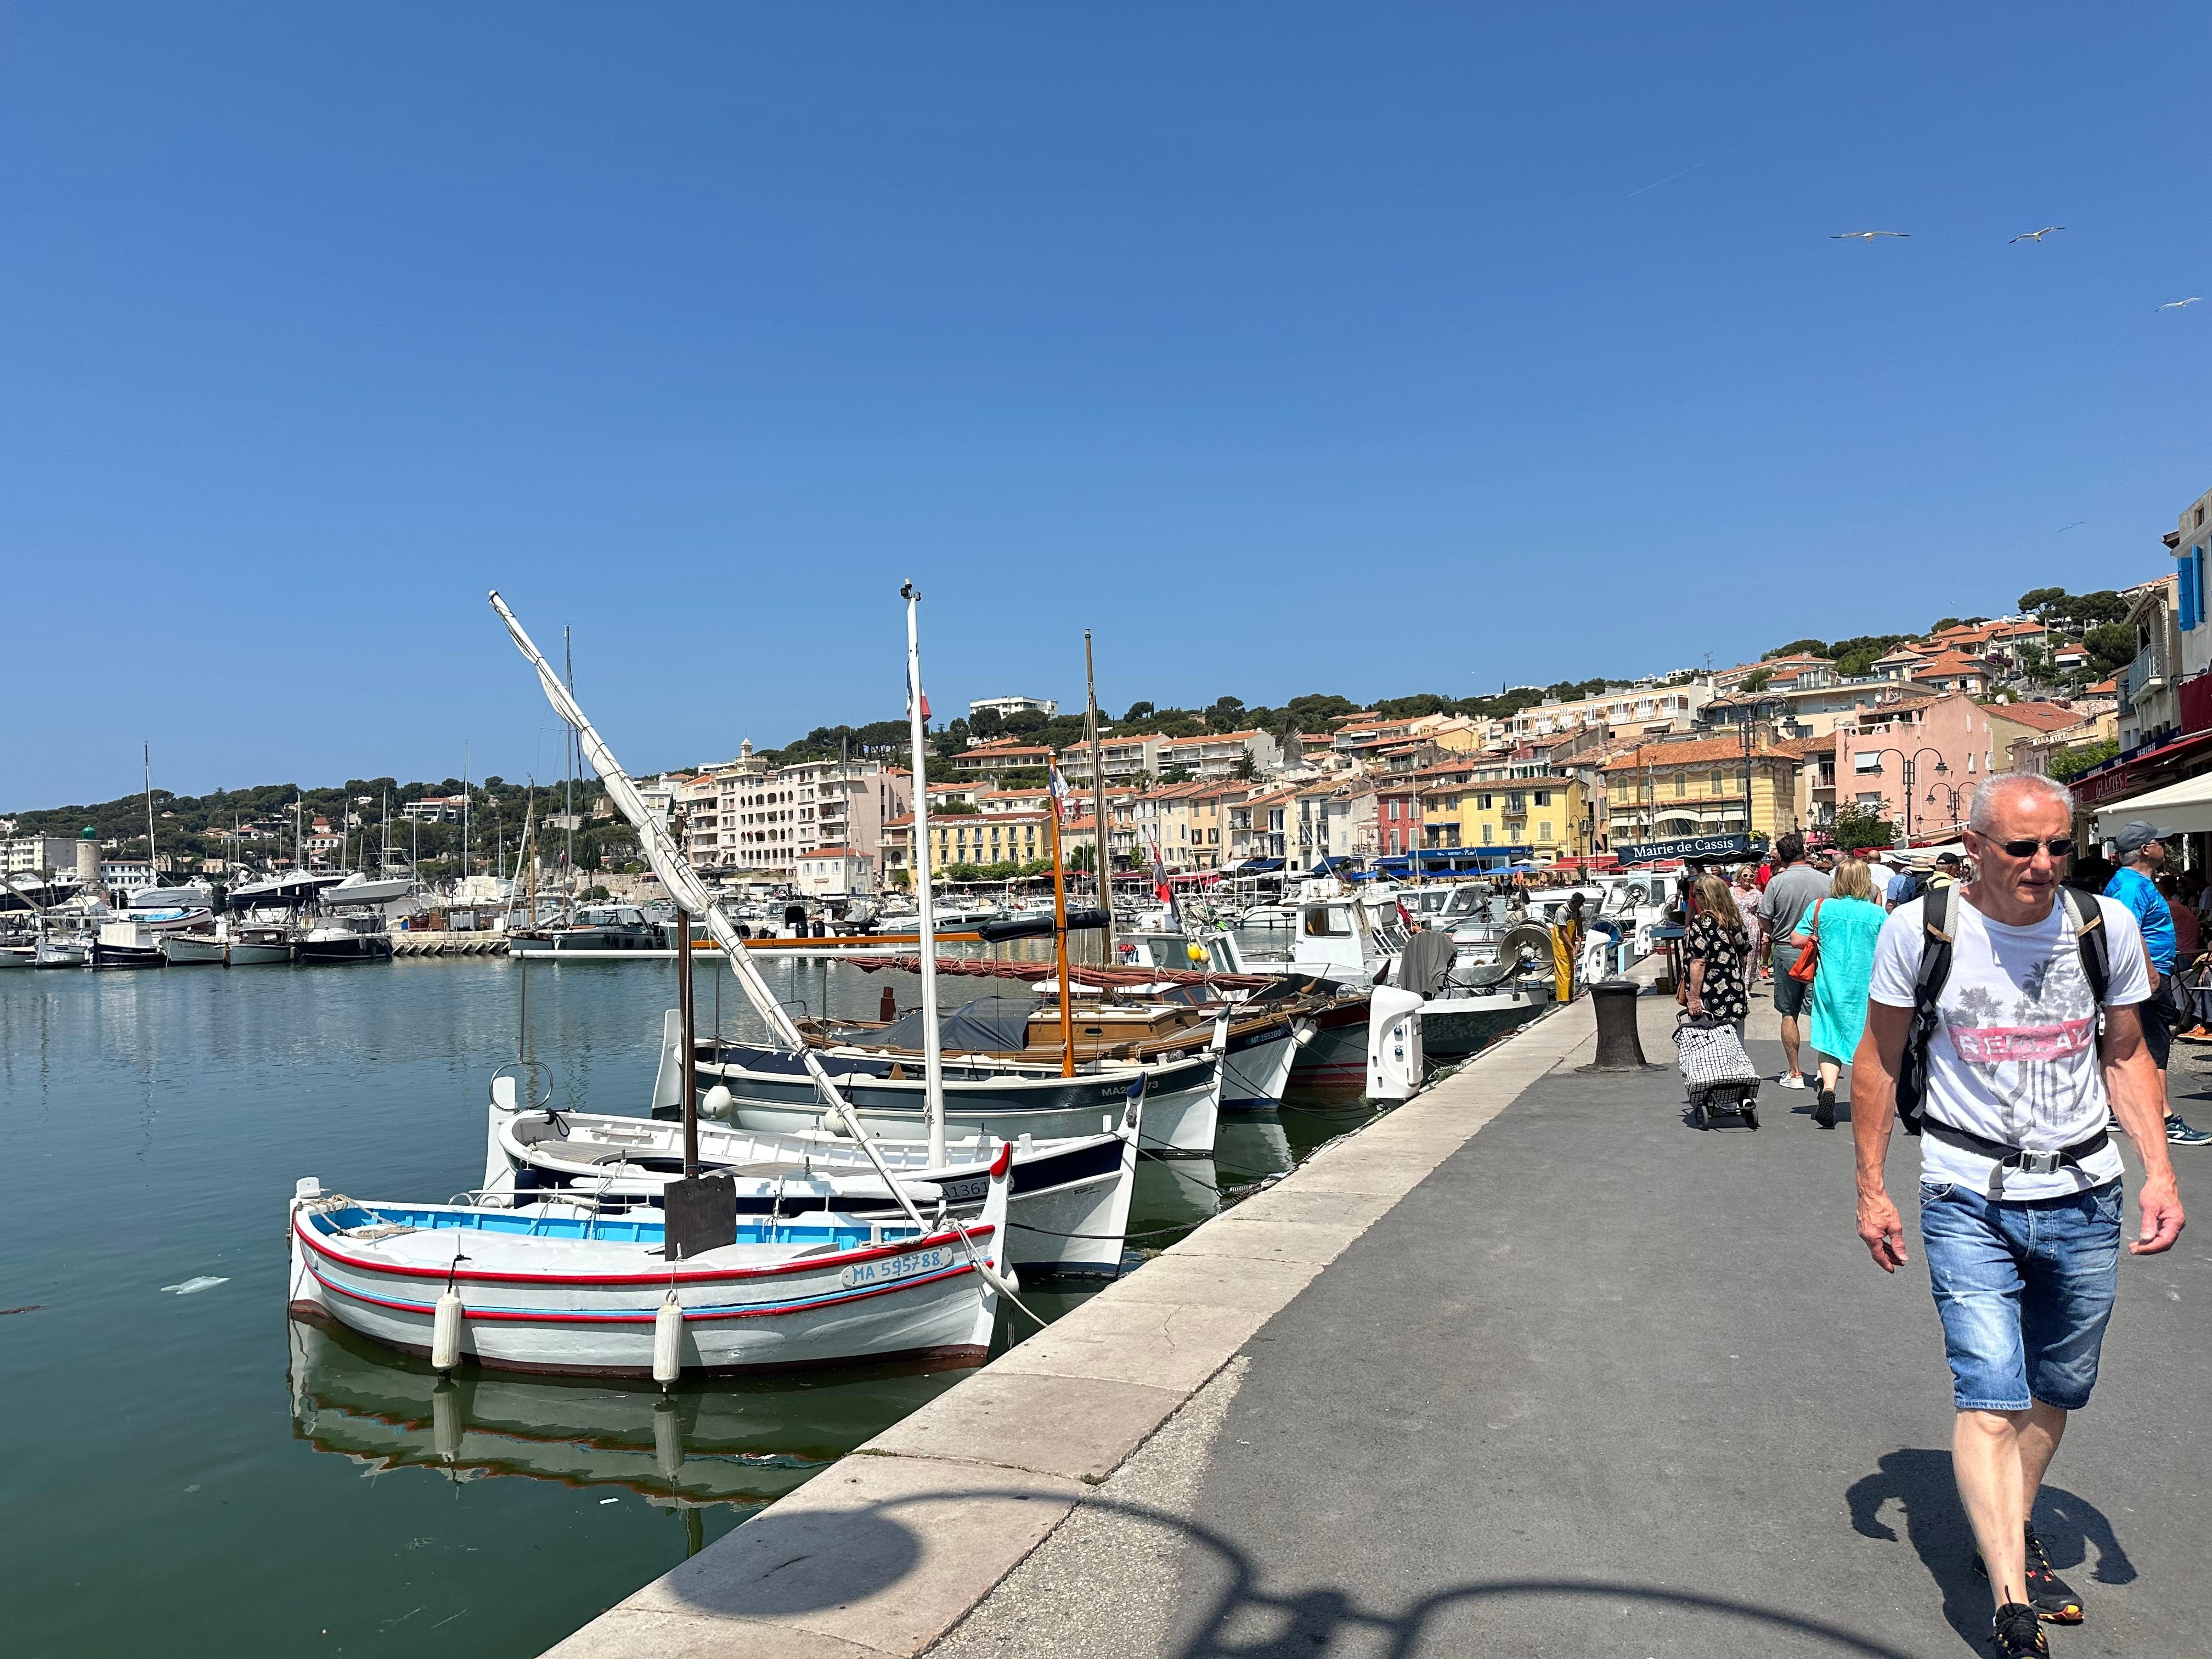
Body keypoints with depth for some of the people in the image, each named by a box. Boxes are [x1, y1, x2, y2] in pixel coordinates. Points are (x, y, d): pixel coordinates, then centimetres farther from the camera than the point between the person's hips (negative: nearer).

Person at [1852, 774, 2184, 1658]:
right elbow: (1879, 1061, 0)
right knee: (1990, 1398, -11)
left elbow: (2127, 1056, 11)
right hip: (1969, 1198, -3)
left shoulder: (2107, 926, -3)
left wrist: (2159, 1170, -1)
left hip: (2084, 1196, 3)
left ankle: (2014, 1536, 38)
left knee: (2057, 1391, 16)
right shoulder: (1918, 929, -10)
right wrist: (1870, 1189, -1)